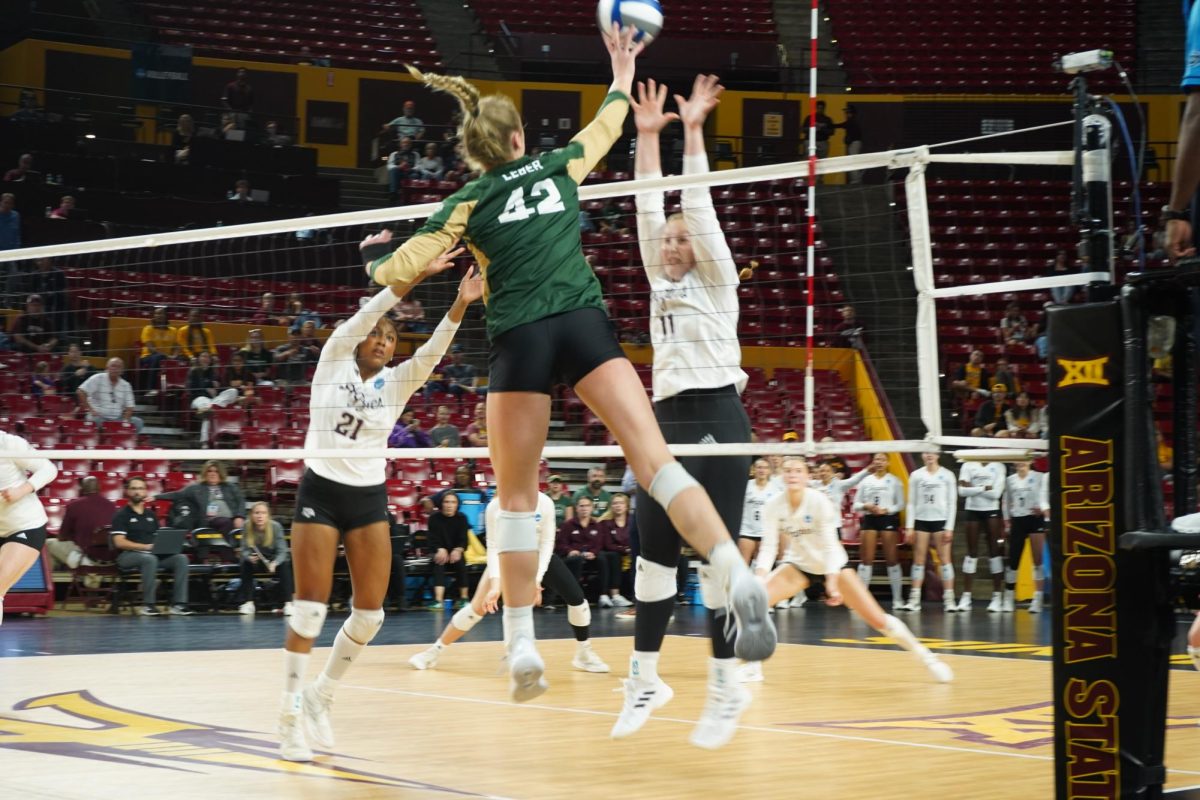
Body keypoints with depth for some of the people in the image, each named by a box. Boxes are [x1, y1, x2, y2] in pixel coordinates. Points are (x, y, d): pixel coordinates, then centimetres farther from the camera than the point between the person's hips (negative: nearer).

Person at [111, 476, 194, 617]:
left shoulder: (151, 515, 20)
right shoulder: (121, 515, 1)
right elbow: (119, 542, -10)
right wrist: (145, 547, -19)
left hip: (153, 553, 6)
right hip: (128, 555, -6)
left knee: (181, 558, -19)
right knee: (149, 558, -39)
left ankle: (178, 604, -25)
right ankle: (147, 604, -32)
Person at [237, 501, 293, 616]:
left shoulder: (276, 526, -24)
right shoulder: (247, 526, -20)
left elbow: (282, 551, -25)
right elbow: (244, 550, -16)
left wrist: (274, 563, -45)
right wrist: (249, 557, -40)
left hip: (274, 559, -1)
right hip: (256, 561, 1)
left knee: (284, 565, -30)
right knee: (246, 563, -29)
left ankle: (288, 603, -29)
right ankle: (248, 603, -20)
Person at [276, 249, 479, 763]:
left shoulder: (397, 384, 6)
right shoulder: (333, 360, 0)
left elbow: (433, 350, -10)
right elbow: (367, 313, -14)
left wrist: (461, 304, -27)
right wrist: (416, 274, -27)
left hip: (370, 498, 4)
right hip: (321, 491, -4)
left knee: (370, 612, 0)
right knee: (310, 607, -7)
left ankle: (320, 697, 20)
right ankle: (290, 715, 1)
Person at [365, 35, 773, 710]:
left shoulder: (468, 204, 11)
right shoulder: (557, 167, 17)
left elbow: (397, 271, 8)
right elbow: (606, 127, 37)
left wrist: (376, 257, 31)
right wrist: (622, 76, 54)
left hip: (520, 342, -1)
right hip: (586, 325, 1)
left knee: (517, 495, 11)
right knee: (655, 458, -12)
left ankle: (522, 643, 8)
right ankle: (738, 578, -32)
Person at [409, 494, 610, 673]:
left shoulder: (544, 503, -24)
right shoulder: (496, 506, -27)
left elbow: (546, 542, -18)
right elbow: (494, 547, -24)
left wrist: (538, 577, -29)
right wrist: (495, 584, -34)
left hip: (539, 555, 1)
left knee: (576, 597, -11)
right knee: (479, 606, -14)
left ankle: (584, 654, 8)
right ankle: (434, 651, -2)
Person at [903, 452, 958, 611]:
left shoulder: (947, 475, 1)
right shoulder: (916, 475, 6)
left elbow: (952, 502, 0)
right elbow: (911, 503, 6)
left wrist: (949, 527, -7)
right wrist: (909, 527, -1)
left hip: (941, 520, -2)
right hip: (921, 520, 2)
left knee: (945, 559, -4)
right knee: (918, 560, 1)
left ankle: (949, 600, -3)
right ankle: (914, 599, 1)